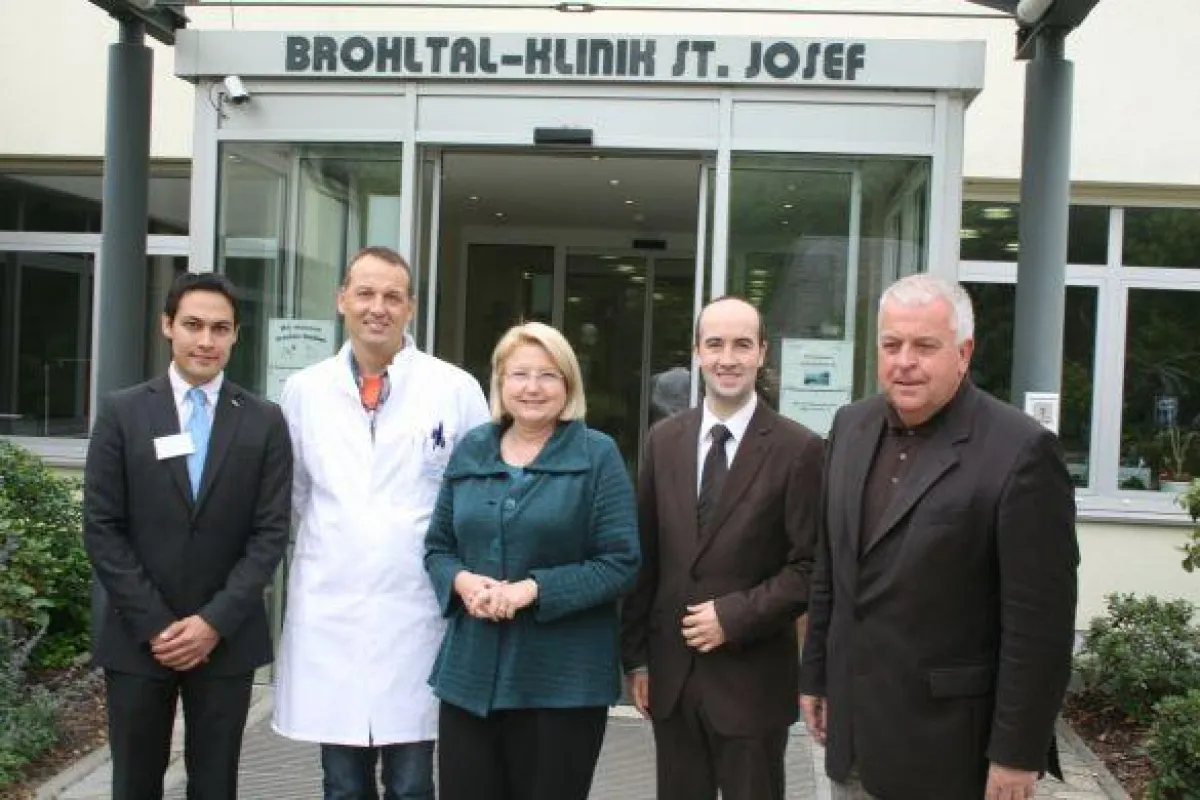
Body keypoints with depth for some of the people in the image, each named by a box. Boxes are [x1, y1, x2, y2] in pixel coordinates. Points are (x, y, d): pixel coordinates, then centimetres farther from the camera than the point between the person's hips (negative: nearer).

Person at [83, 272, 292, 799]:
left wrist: (215, 621, -11)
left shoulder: (264, 422, 2)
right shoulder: (121, 413, 1)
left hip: (227, 638, 0)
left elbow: (271, 532, -2)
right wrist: (154, 624, -9)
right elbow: (101, 528, -3)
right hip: (137, 637, 0)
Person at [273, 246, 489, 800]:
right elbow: (294, 493, 15)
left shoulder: (456, 389, -2)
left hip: (418, 614, -2)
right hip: (328, 617, 2)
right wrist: (331, 541, 9)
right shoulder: (303, 390, 5)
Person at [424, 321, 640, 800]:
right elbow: (437, 546, 12)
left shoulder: (598, 455, -5)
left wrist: (534, 589, -19)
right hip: (470, 674, 4)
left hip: (563, 681, -3)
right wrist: (462, 580, -10)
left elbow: (621, 563, -9)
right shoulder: (471, 450, 7)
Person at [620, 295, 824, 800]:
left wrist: (735, 616, -16)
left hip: (752, 679, -4)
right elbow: (644, 556, 7)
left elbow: (811, 566, -9)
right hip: (670, 672, 4)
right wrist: (636, 655, 6)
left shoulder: (798, 449, -8)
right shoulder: (664, 439, 5)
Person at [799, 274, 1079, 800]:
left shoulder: (1020, 452, -16)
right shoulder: (851, 426, 5)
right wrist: (816, 674, 13)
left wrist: (1016, 754, -14)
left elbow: (1038, 621, -15)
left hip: (948, 746, -6)